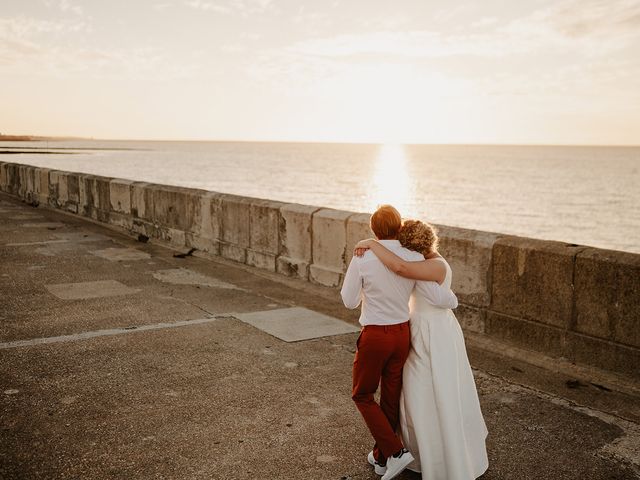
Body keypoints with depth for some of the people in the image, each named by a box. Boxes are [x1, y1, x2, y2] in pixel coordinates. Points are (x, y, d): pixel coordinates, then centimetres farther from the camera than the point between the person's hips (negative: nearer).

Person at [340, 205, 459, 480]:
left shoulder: (362, 259, -16)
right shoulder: (414, 260, -8)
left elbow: (349, 301, -5)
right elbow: (437, 298, -9)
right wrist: (453, 300, 14)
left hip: (374, 336, -4)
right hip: (402, 334, 4)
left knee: (363, 395, 15)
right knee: (391, 396, 18)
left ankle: (395, 452, 3)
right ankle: (381, 457, 33)